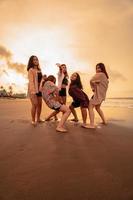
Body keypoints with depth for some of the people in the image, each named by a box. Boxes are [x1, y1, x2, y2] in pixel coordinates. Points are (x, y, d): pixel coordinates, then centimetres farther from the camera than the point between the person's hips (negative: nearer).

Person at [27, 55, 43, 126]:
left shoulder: (39, 70, 17)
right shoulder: (31, 70, -4)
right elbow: (31, 81, -15)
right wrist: (33, 91, -25)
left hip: (39, 89, 7)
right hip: (33, 89, -7)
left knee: (39, 104, 6)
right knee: (35, 104, -12)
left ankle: (38, 119, 18)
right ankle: (33, 120, -2)